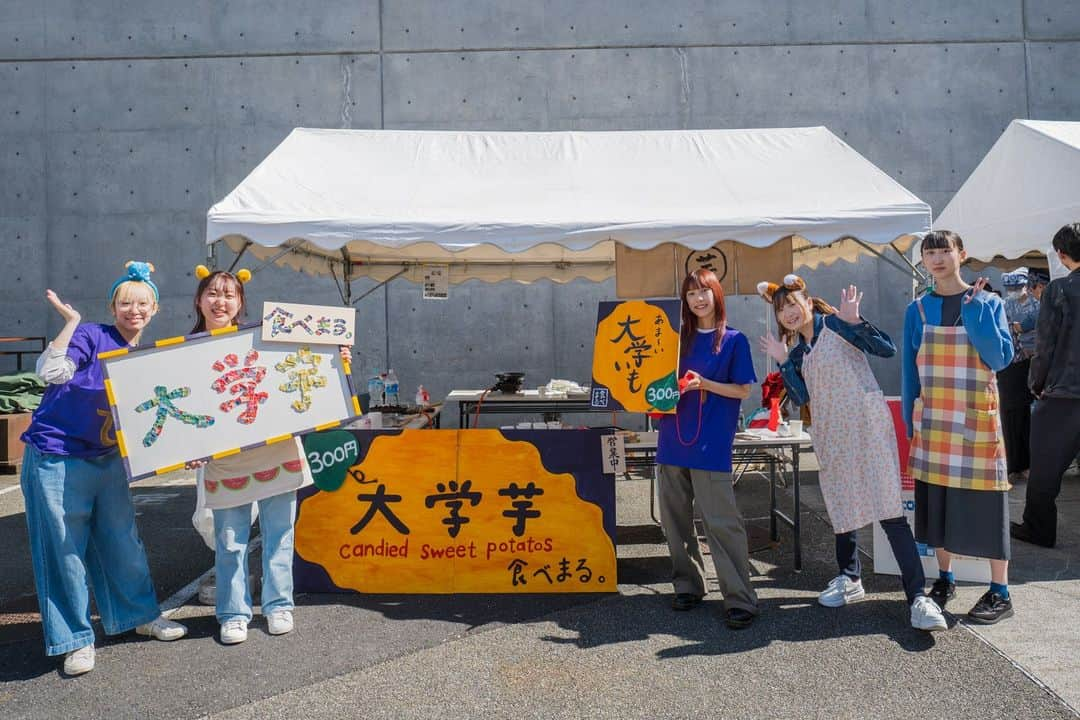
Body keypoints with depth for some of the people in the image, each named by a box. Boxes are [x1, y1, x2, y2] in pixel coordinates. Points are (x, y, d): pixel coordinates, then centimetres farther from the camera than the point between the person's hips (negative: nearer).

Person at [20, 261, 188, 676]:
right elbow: (51, 373, -29)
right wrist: (70, 321, -27)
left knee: (123, 542, 15)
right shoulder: (91, 337, -12)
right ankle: (76, 639, 17)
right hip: (56, 460, -6)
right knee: (65, 550, 2)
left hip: (108, 460, 6)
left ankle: (142, 615, 32)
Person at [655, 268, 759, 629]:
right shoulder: (679, 338, 14)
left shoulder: (733, 340, 1)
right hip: (674, 436, 5)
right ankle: (688, 584, 24)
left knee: (721, 521, -9)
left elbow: (743, 390, -2)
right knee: (674, 518, 9)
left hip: (711, 442, -5)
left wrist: (704, 384, -15)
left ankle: (740, 599, -1)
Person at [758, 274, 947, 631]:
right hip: (831, 435, 7)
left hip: (866, 425, -7)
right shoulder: (798, 350, 15)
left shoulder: (836, 325, -4)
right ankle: (850, 578, 30)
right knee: (841, 508, 14)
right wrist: (783, 361, -1)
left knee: (890, 510, -13)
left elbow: (887, 349, -14)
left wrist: (854, 321, -24)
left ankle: (918, 596, -12)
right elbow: (801, 397, 6)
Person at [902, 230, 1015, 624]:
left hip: (978, 418, -3)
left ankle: (1000, 593, 10)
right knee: (938, 499, 10)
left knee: (983, 500, -1)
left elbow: (1002, 358, -12)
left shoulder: (988, 303, 0)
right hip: (933, 421, 3)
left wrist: (974, 309, -16)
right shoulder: (918, 310, 6)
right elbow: (910, 370, 8)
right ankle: (944, 580, 25)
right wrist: (911, 422, 6)